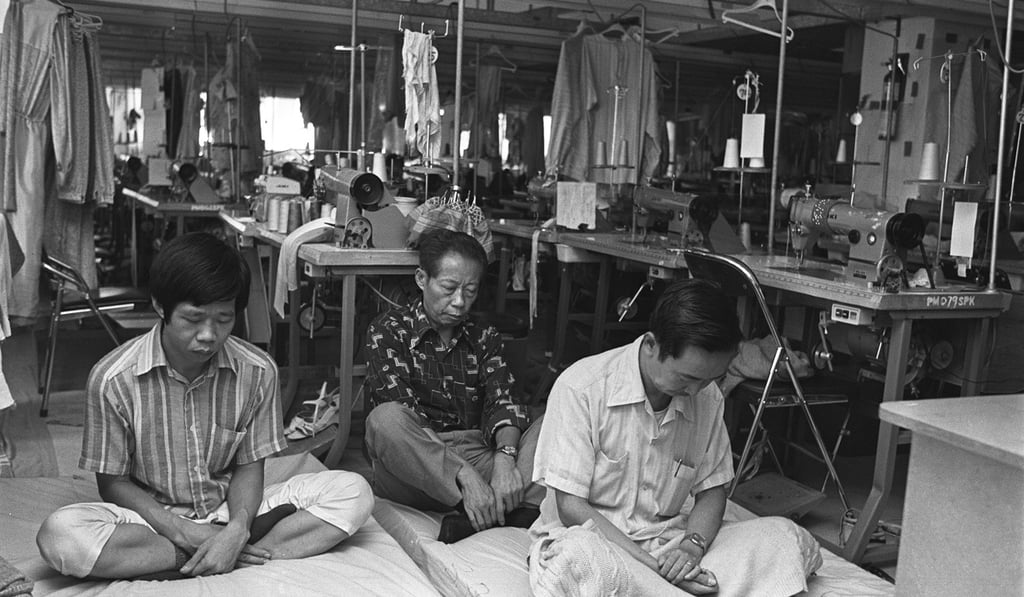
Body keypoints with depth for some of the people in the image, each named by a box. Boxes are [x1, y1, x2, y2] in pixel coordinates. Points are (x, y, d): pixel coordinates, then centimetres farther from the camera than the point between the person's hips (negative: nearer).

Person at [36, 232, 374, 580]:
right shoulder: (112, 379, -14)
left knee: (353, 492, -17)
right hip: (154, 518, -1)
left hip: (231, 510, 2)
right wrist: (181, 531, -21)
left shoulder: (258, 372, -9)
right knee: (59, 534, -33)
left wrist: (238, 528, -23)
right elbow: (113, 483, -6)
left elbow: (249, 466, -1)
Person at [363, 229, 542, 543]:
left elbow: (504, 402, -1)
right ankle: (514, 509, -35)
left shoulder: (485, 338, 16)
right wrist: (465, 475, -26)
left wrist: (505, 456, -25)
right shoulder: (389, 329, 3)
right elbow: (400, 412, -12)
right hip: (414, 476, -3)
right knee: (384, 420, -33)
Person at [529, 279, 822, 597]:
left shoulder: (707, 397, 1)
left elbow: (711, 490, 8)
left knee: (787, 537, -13)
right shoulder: (579, 388, -17)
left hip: (669, 541, 5)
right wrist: (653, 567, -22)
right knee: (581, 559, -41)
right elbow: (571, 507, -17)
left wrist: (694, 544, -15)